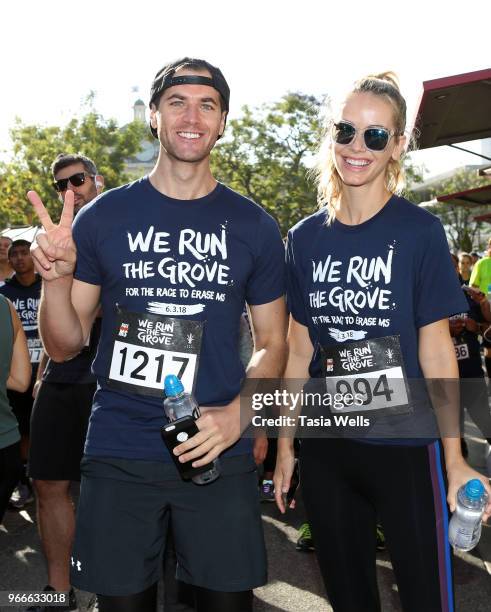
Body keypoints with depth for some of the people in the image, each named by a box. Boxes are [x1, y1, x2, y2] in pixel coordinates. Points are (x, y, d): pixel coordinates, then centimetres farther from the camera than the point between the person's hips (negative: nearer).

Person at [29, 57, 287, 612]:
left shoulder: (253, 226, 3)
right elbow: (64, 347, 4)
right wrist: (56, 277, -16)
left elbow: (271, 343, 7)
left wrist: (237, 414, -11)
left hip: (219, 455, 1)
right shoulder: (104, 216, 1)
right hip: (117, 455, 0)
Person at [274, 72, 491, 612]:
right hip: (325, 448, 3)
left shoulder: (419, 231, -6)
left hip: (405, 445, -3)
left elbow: (435, 347, -6)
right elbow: (299, 348, 6)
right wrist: (285, 445, 7)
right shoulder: (305, 238, 3)